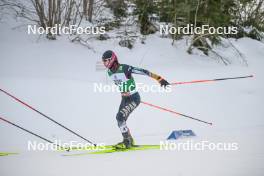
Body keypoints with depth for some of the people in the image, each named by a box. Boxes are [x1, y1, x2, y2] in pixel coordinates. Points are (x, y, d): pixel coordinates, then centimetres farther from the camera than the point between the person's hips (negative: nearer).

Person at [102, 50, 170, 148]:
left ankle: (127, 141, -13)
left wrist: (159, 79, -26)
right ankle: (129, 140, 24)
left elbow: (143, 71, -23)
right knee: (120, 120, 7)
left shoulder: (124, 68, -23)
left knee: (120, 117, -20)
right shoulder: (109, 72, 1)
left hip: (134, 98, -8)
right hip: (124, 99, 8)